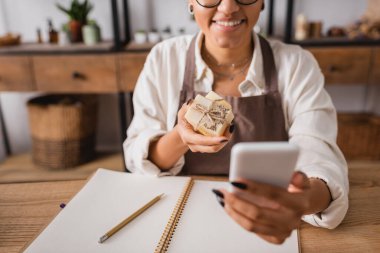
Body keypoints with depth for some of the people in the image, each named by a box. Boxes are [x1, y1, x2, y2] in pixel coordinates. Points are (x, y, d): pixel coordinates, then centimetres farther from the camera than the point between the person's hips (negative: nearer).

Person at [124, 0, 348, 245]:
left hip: (268, 225, 3)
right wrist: (179, 138, -26)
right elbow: (136, 159, -6)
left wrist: (307, 199, -39)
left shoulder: (297, 65, -9)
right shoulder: (163, 58, -8)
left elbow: (321, 158, -17)